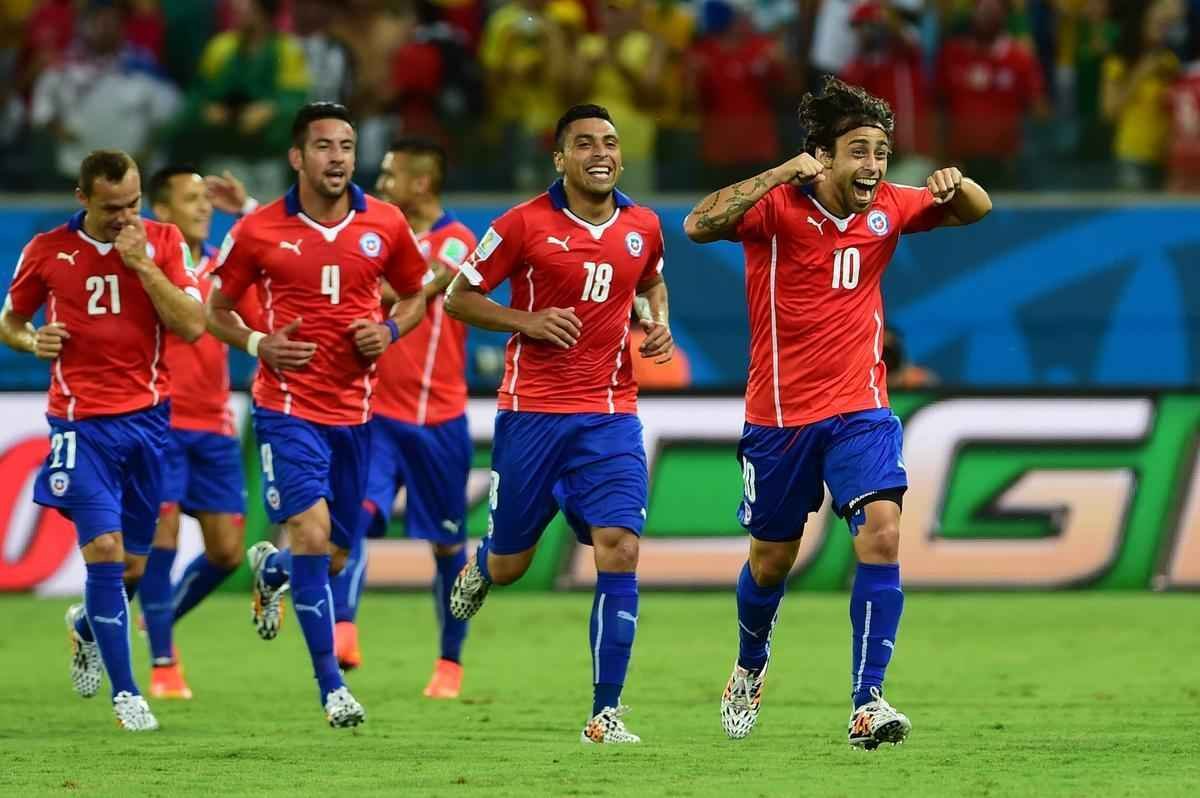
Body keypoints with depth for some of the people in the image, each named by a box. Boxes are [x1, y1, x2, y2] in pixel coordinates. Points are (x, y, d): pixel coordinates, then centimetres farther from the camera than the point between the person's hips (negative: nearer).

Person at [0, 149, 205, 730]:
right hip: (82, 422, -2)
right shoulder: (47, 251, 1)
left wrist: (142, 263, -15)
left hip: (148, 416, 2)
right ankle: (125, 693, -6)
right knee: (104, 549, -14)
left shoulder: (162, 242, 2)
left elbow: (192, 326, -7)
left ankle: (86, 625, 42)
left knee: (132, 564, 8)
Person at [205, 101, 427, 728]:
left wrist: (389, 330, -5)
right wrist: (259, 344, -11)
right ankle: (330, 685, -9)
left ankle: (270, 569, 46)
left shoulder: (385, 225, 1)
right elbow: (217, 311, 8)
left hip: (354, 408, 3)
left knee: (334, 555, 9)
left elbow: (414, 296, 16)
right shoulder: (258, 231, -5)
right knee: (312, 531, -18)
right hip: (288, 406, -3)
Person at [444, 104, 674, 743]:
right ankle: (479, 566, 48)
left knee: (619, 551, -14)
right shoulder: (525, 224, -7)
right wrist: (528, 322, -15)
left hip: (610, 415, 2)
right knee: (508, 566, 8)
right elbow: (458, 299, -1)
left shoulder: (643, 227, 6)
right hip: (531, 412, -2)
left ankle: (605, 713, -8)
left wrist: (658, 321, 6)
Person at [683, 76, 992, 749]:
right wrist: (780, 174, -36)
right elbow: (700, 225, -29)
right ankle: (750, 669, 44)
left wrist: (956, 184, -13)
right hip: (780, 414, -2)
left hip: (861, 409, 2)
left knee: (882, 532, -19)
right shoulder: (778, 206, -13)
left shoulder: (887, 208, 0)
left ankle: (867, 703, -20)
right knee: (772, 558, 13)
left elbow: (977, 210, 12)